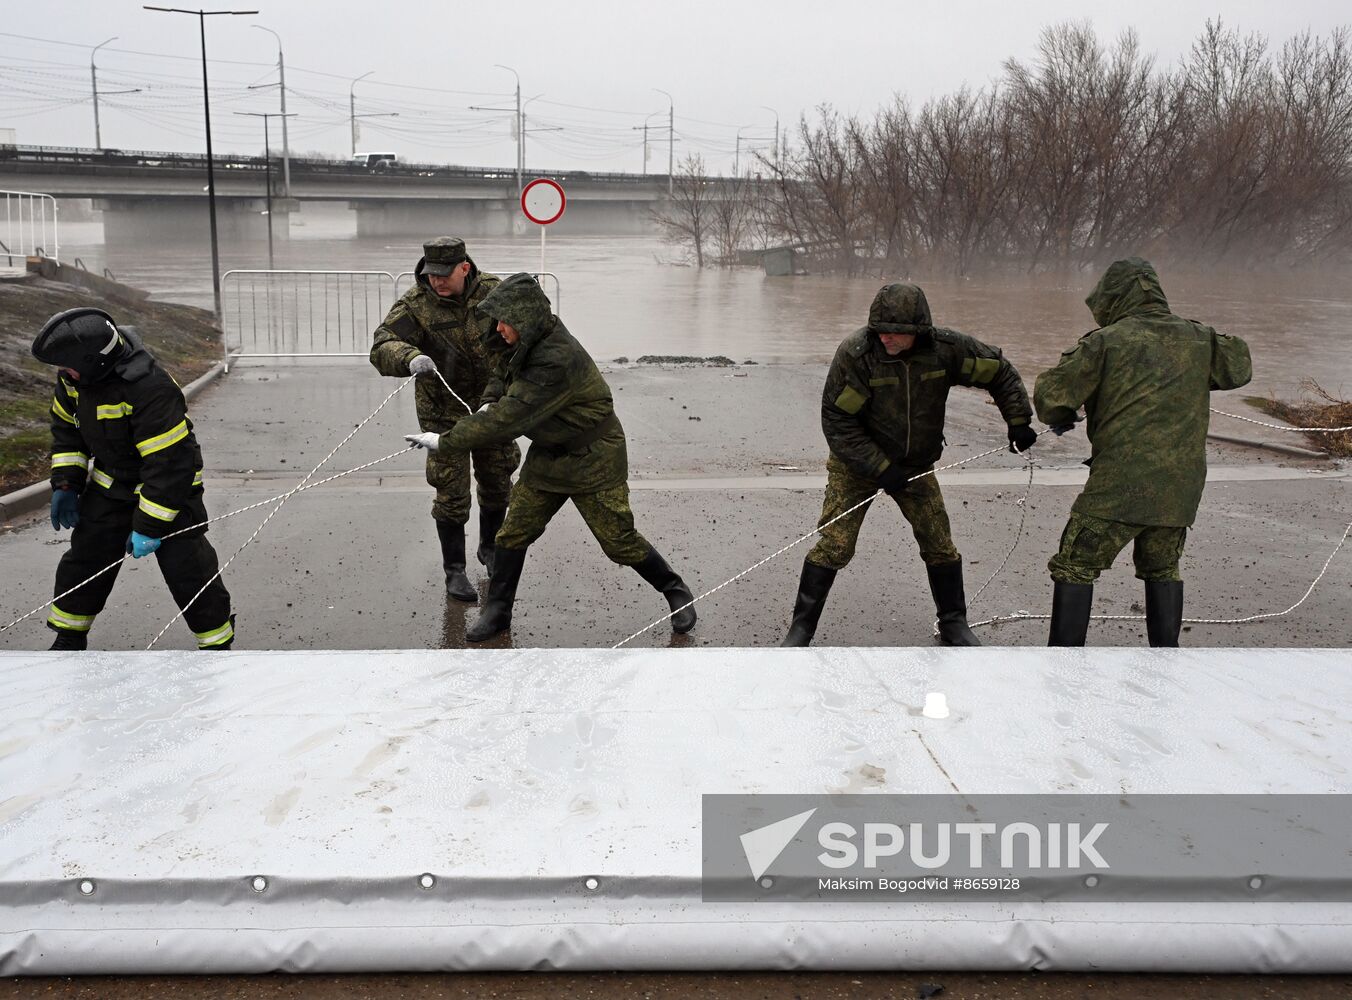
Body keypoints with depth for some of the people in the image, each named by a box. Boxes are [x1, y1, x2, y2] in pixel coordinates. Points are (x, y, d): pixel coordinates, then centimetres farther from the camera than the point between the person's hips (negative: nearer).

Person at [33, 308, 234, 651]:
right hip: (110, 485, 7)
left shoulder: (151, 389, -34)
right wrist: (66, 483, 3)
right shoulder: (75, 377, -10)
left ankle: (218, 643, 10)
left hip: (170, 487, -7)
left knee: (188, 570, -7)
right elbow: (66, 425, 11)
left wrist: (149, 527, -27)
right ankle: (69, 640, 30)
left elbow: (170, 464, -31)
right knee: (84, 559, 12)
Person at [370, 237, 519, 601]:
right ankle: (454, 570, 14)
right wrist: (410, 358, -53)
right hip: (444, 411, -3)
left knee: (497, 482, 16)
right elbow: (382, 348, -30)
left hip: (492, 406, 3)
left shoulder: (493, 291, -12)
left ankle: (489, 548, 41)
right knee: (452, 493, -2)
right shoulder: (415, 304, -20)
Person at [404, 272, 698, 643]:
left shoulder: (557, 361, -34)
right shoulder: (529, 342, -5)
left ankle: (676, 591, 22)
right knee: (513, 532, 3)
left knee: (619, 540, 0)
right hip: (547, 454, 8)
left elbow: (510, 418, -33)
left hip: (592, 459, -8)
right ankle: (497, 611, 16)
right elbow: (507, 370, 18)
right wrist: (492, 402, -5)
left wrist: (445, 441, -27)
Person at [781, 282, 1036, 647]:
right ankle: (801, 628, 4)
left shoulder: (945, 348, -16)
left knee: (940, 545, 7)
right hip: (857, 463, -3)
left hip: (916, 464, 3)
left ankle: (954, 624, 26)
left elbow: (1000, 372, 2)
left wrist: (1019, 421, -4)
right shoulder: (855, 353, -26)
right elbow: (836, 421, -21)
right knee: (834, 546, -9)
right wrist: (880, 468, -23)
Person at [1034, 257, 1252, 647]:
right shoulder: (1196, 339, 9)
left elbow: (1051, 393, -7)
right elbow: (1239, 367, 27)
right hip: (1180, 486, 5)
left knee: (1075, 568, 3)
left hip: (1121, 484, -5)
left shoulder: (1107, 341, -6)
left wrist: (1060, 419, 14)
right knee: (1162, 569, 23)